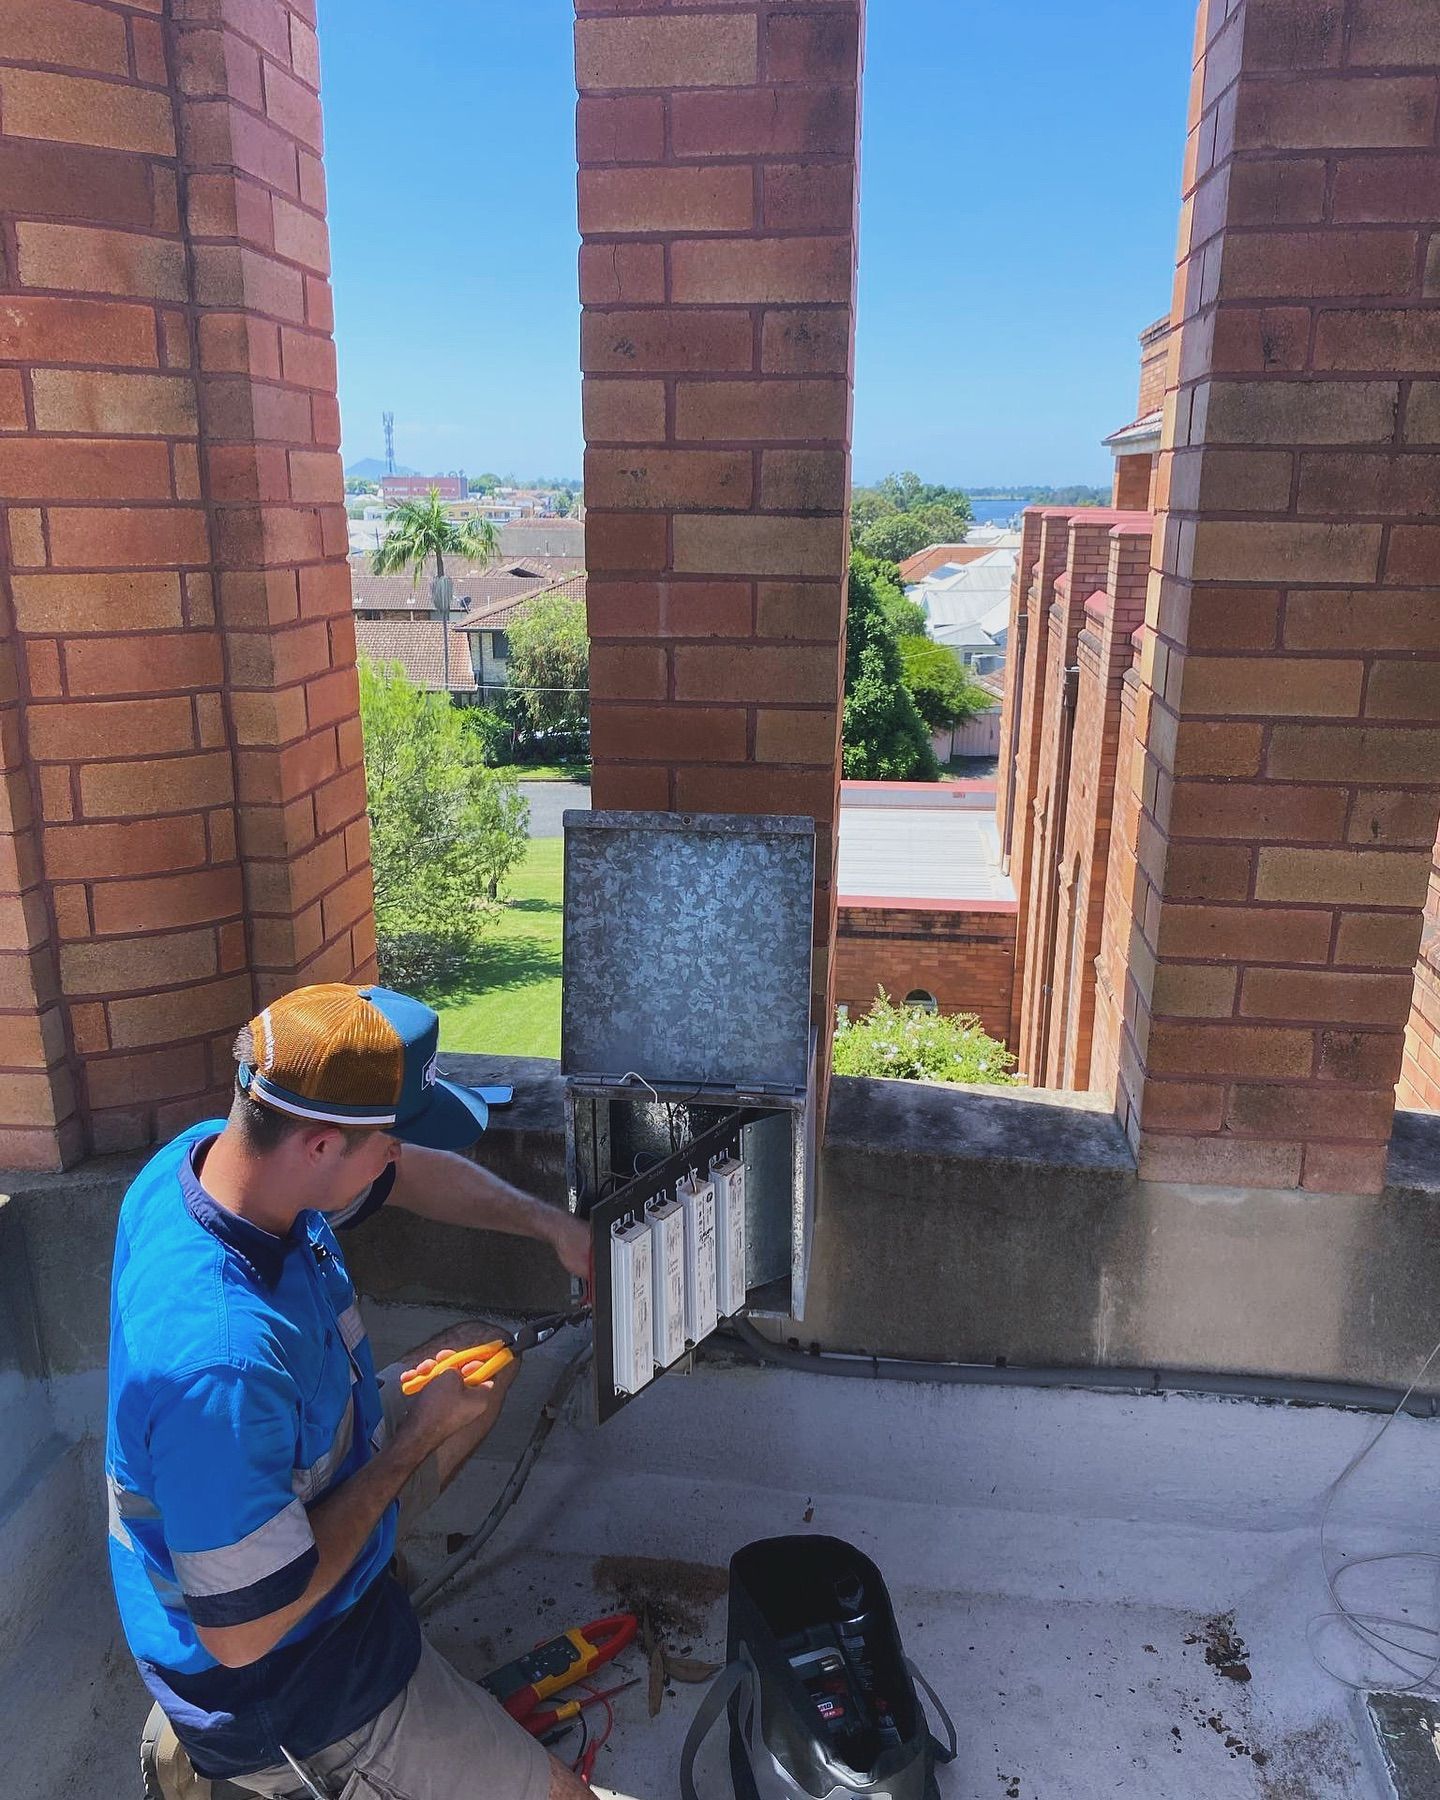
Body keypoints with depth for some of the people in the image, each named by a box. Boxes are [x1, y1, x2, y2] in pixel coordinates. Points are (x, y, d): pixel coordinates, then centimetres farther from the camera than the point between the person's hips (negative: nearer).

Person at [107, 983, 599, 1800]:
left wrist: (549, 1223, -4)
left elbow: (419, 1176, 1)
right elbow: (242, 1634, -29)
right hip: (282, 1676, -7)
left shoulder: (206, 1152, -17)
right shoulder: (223, 1363, -41)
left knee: (476, 1352, 20)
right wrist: (419, 1439, -23)